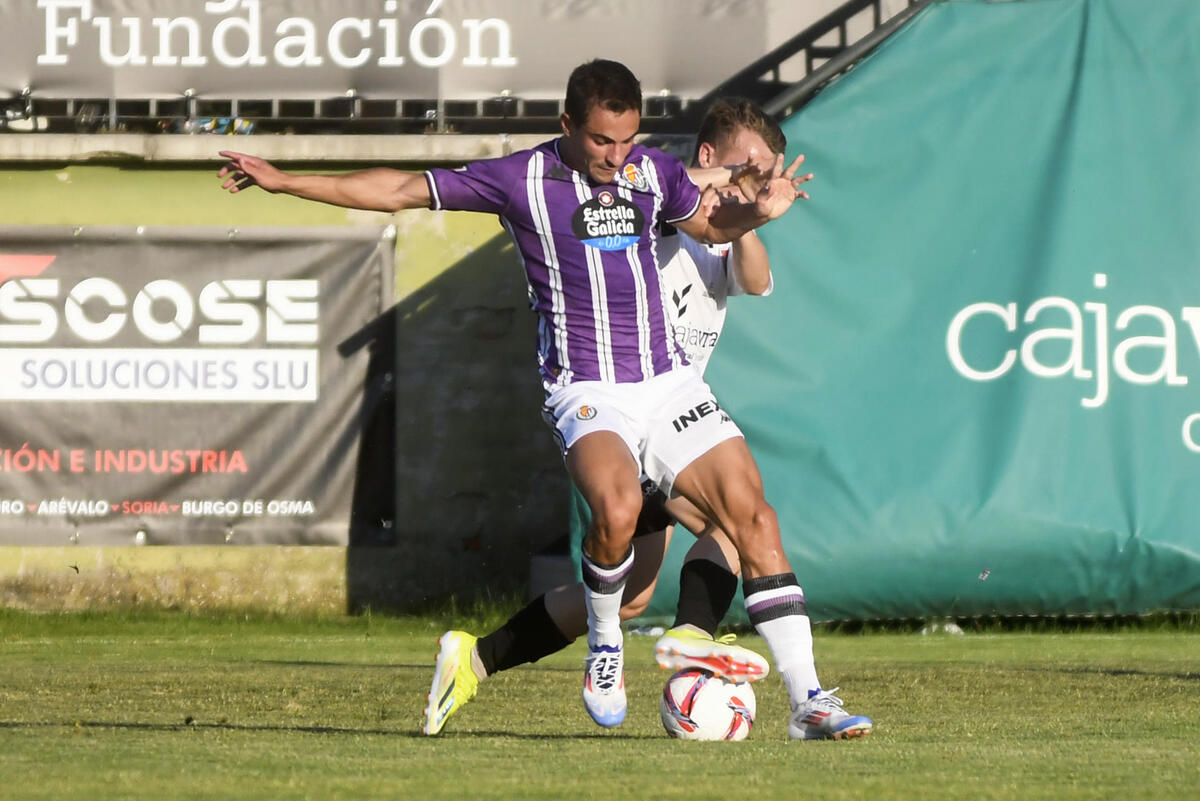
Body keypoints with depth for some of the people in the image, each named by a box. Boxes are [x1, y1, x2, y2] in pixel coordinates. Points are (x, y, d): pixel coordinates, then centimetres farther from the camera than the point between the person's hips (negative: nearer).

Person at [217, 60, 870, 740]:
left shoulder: (655, 172, 8)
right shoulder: (521, 179, -3)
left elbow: (711, 225, 28)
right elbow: (400, 191, 4)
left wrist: (757, 212, 5)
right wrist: (283, 181, 4)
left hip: (669, 382, 4)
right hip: (588, 394, -4)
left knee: (752, 515, -9)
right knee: (617, 510, -33)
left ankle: (808, 700, -6)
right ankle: (605, 647, -3)